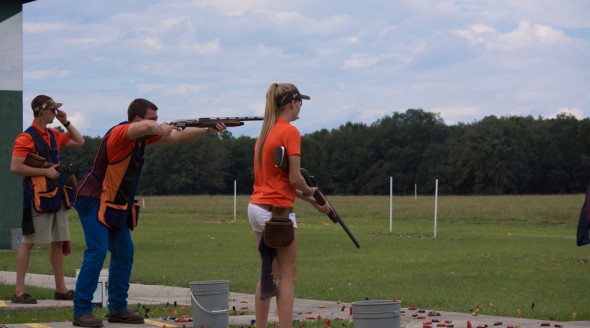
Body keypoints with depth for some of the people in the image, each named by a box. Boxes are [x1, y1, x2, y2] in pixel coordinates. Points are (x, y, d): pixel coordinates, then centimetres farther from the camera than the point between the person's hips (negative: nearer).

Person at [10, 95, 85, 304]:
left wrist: (65, 122, 12)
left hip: (57, 195, 8)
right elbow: (15, 167, -17)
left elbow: (79, 141, 25)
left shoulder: (53, 136, 15)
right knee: (29, 241, -7)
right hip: (38, 195, -8)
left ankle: (61, 289, 18)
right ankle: (19, 291, -5)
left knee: (58, 242, 11)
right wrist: (45, 171, -16)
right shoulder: (26, 138, -10)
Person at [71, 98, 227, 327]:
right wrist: (162, 129, -22)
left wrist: (209, 130, -2)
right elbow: (147, 128, -43)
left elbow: (179, 137, 8)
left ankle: (117, 309, 18)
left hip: (117, 206, 10)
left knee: (124, 253, 10)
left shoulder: (144, 137, 5)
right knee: (97, 251, -16)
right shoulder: (119, 133, -21)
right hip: (94, 201, -10)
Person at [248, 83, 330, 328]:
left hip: (257, 207, 8)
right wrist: (311, 192, 5)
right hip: (278, 210, -8)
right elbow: (294, 178, -15)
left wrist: (311, 200, 14)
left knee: (269, 274, 14)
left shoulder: (265, 132, 14)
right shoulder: (290, 132, -11)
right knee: (287, 275, -4)